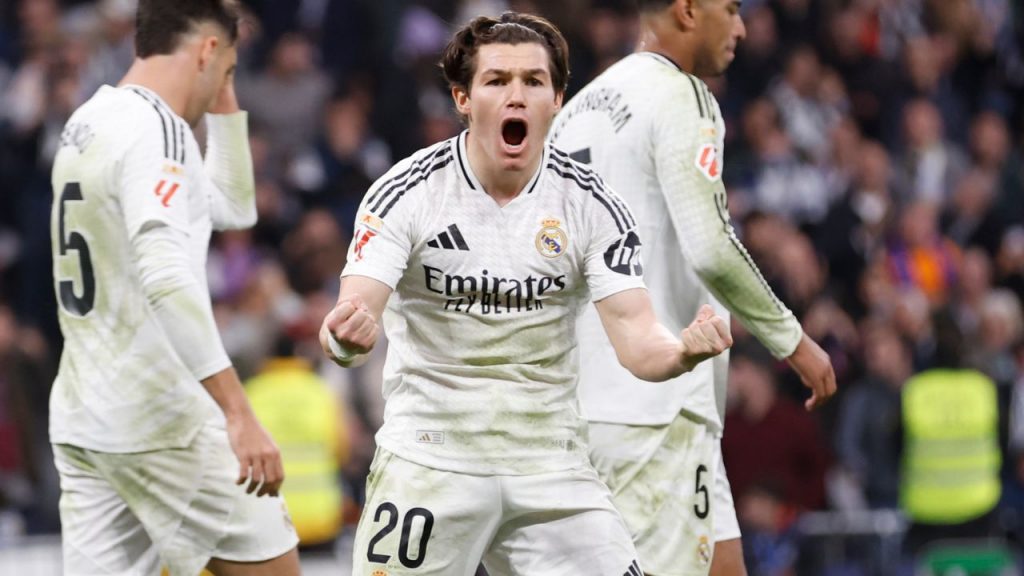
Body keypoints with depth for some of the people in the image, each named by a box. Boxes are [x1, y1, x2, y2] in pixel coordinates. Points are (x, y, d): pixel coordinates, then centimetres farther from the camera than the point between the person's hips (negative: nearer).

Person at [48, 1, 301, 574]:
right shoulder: (156, 130, -14)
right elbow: (167, 280, -29)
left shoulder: (87, 124, 15)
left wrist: (223, 100, 22)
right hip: (162, 421, -9)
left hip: (82, 421, 9)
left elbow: (233, 208, 29)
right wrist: (240, 416, -32)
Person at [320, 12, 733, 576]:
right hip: (429, 460, -2)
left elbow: (637, 340, -7)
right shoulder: (408, 191, -9)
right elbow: (351, 316, -17)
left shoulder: (591, 205, -3)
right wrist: (347, 334, -42)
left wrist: (684, 349, -30)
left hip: (549, 462, 2)